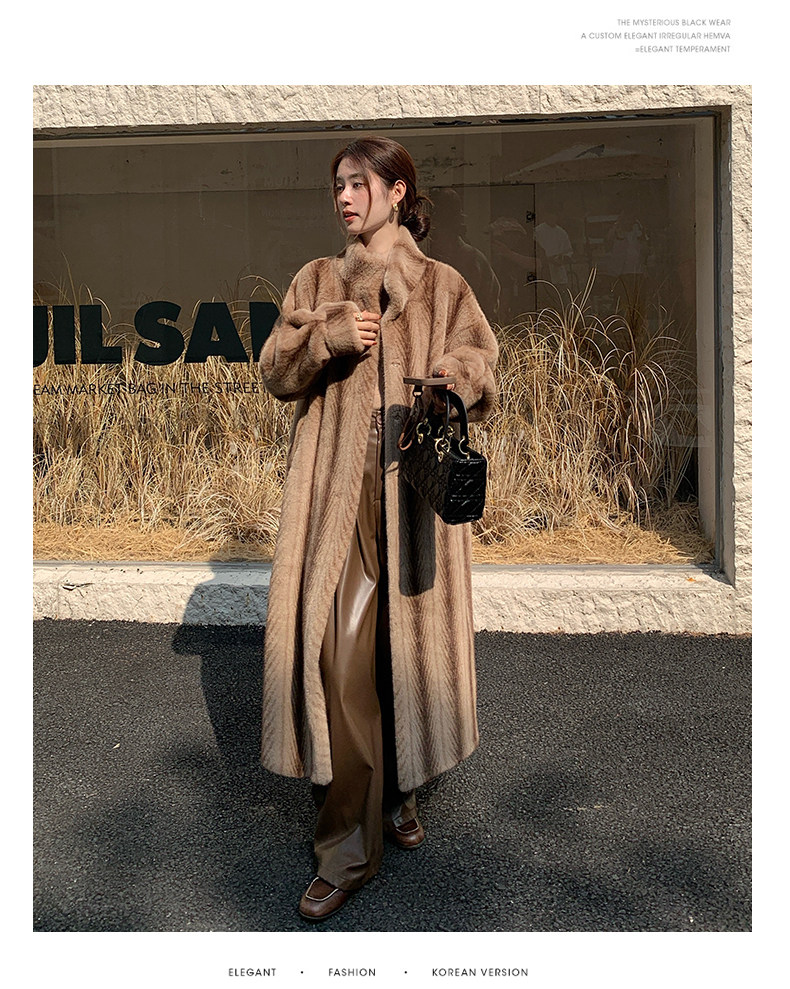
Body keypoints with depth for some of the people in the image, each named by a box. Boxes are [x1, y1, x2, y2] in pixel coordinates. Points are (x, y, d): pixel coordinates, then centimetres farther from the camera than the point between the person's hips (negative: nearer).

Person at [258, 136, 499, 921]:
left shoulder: (443, 288, 11)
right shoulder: (316, 281, 16)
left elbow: (478, 371, 4)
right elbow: (276, 371, 10)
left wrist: (448, 389, -19)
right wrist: (328, 339, -9)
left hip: (414, 489, 0)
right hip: (336, 491, 0)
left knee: (408, 644, 6)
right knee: (338, 653, -8)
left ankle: (398, 792, 31)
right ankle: (347, 849, 0)